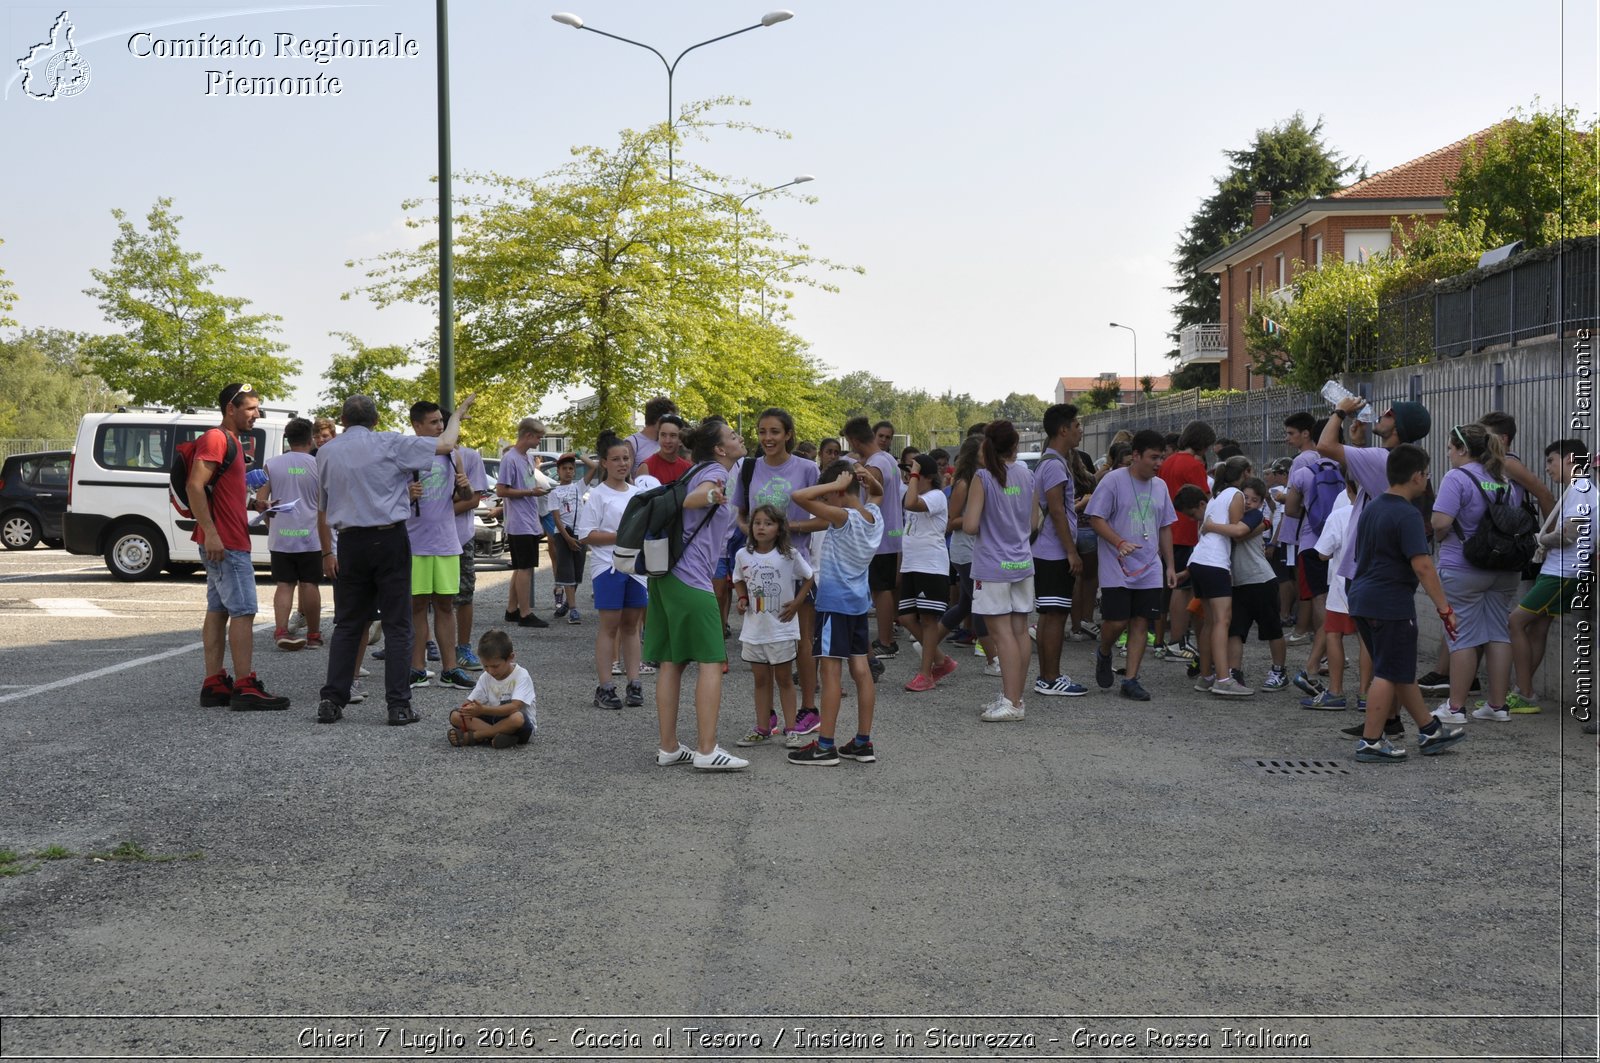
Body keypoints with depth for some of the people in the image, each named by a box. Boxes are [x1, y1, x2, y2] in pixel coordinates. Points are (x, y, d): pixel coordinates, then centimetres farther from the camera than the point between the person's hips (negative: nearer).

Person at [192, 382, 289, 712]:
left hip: (227, 542, 11)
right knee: (243, 611, -11)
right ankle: (245, 688, -12)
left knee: (218, 610, 10)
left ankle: (214, 685, 13)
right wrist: (210, 533, -27)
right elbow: (195, 486, -22)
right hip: (224, 543, -11)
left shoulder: (233, 441, 19)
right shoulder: (215, 439, -12)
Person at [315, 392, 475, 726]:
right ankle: (399, 705, -2)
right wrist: (458, 414, 19)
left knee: (347, 625, 11)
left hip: (351, 542, 3)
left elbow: (322, 509, 12)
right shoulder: (390, 445, -4)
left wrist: (327, 552, 19)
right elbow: (445, 444, 1)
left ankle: (332, 701, 7)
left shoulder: (326, 452, 7)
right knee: (397, 626, 1)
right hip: (390, 539, -3)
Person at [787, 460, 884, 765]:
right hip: (859, 600, 8)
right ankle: (863, 742, 14)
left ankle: (825, 745, -2)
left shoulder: (844, 518, -20)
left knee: (831, 670, -5)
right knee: (861, 669, 9)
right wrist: (868, 479, 4)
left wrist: (836, 484, -19)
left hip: (835, 602, -8)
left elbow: (799, 496, -28)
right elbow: (877, 492, 26)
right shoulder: (874, 515, 2)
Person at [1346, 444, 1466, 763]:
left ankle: (1430, 731, 26)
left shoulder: (1371, 507, 11)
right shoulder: (1407, 515, -17)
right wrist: (1444, 608, -20)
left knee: (1402, 670, 16)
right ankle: (1370, 742, 1)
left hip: (1363, 598, 9)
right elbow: (1422, 566, -22)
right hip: (1391, 604, -9)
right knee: (1389, 674, -2)